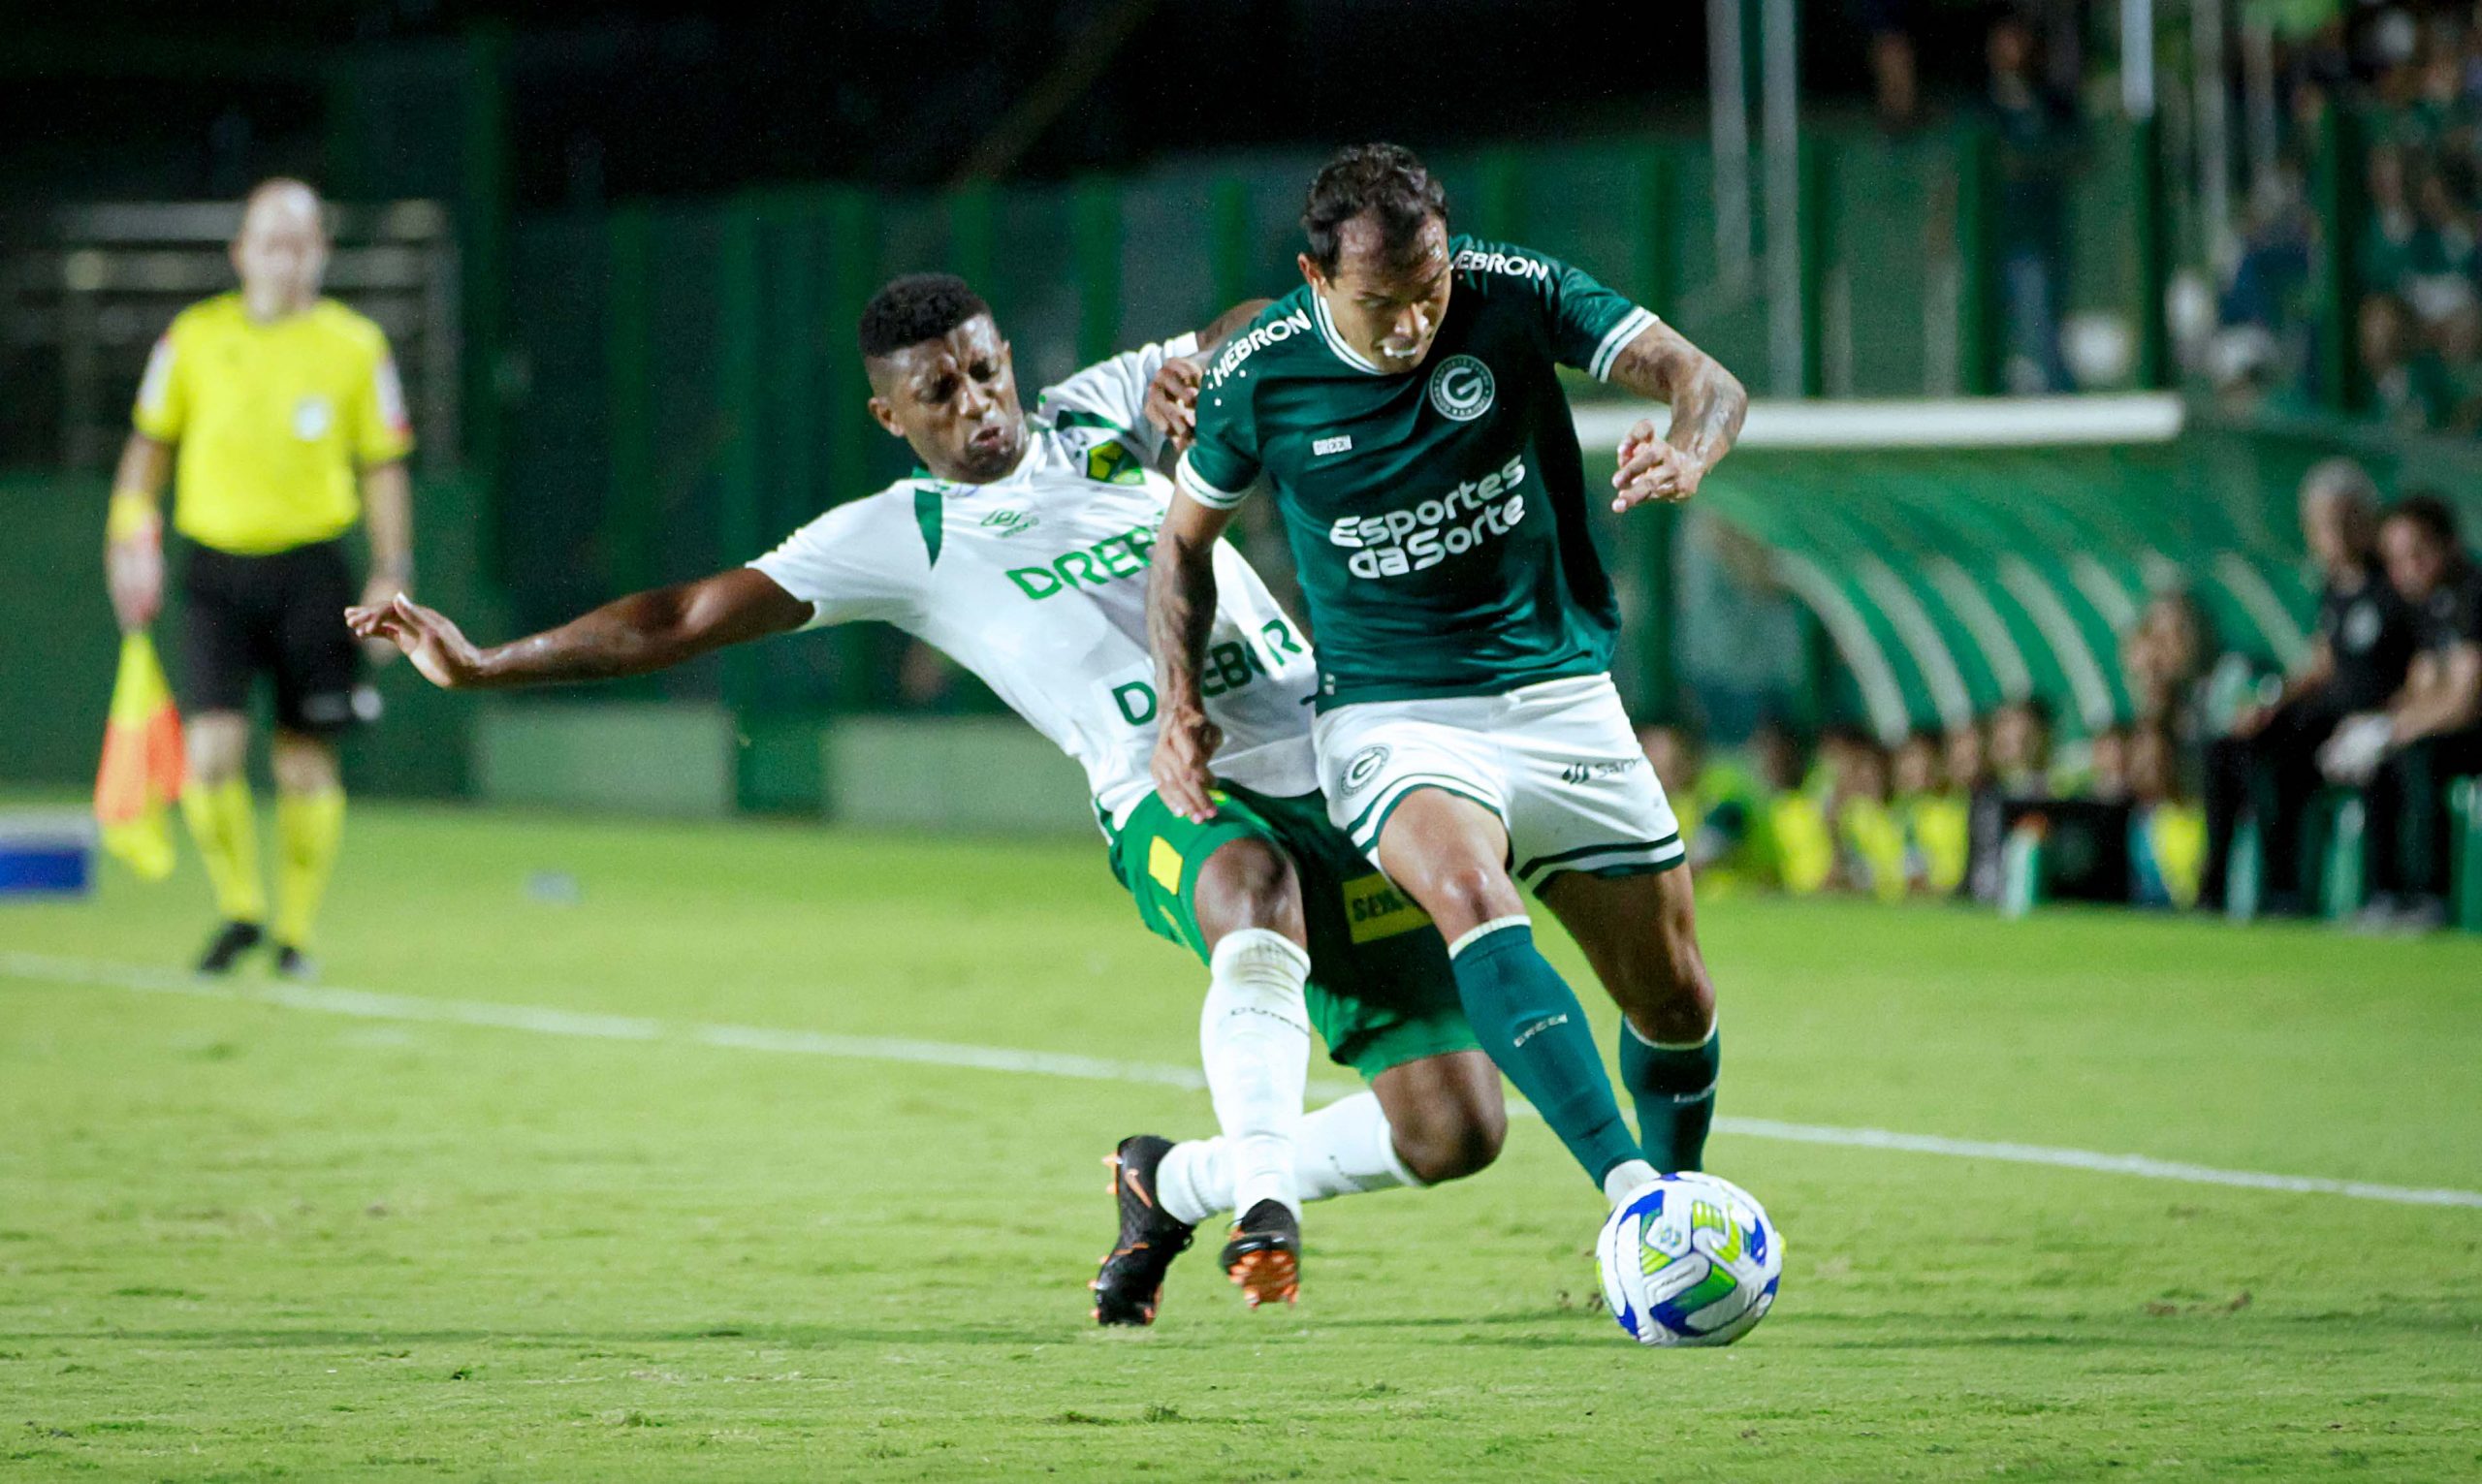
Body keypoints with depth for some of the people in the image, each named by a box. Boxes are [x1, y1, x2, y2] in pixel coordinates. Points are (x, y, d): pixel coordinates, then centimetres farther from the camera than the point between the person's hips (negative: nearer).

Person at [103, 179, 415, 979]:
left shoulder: (354, 344, 2)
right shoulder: (195, 337, 4)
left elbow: (383, 466, 7)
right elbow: (150, 444, 13)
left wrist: (393, 573, 1)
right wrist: (130, 536, 1)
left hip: (311, 568, 0)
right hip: (217, 566, 0)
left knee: (306, 762, 1)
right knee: (211, 752, -11)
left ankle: (295, 932, 16)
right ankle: (238, 908, 11)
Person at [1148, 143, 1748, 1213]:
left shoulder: (1513, 295, -10)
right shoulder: (1257, 377, -9)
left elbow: (1705, 382, -15)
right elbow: (1185, 538, 8)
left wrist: (1685, 454, -38)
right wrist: (1180, 704, -5)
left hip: (1560, 696, 2)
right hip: (1391, 716, -2)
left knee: (1676, 1009, 6)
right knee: (1474, 903, -34)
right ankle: (1628, 1187, -45)